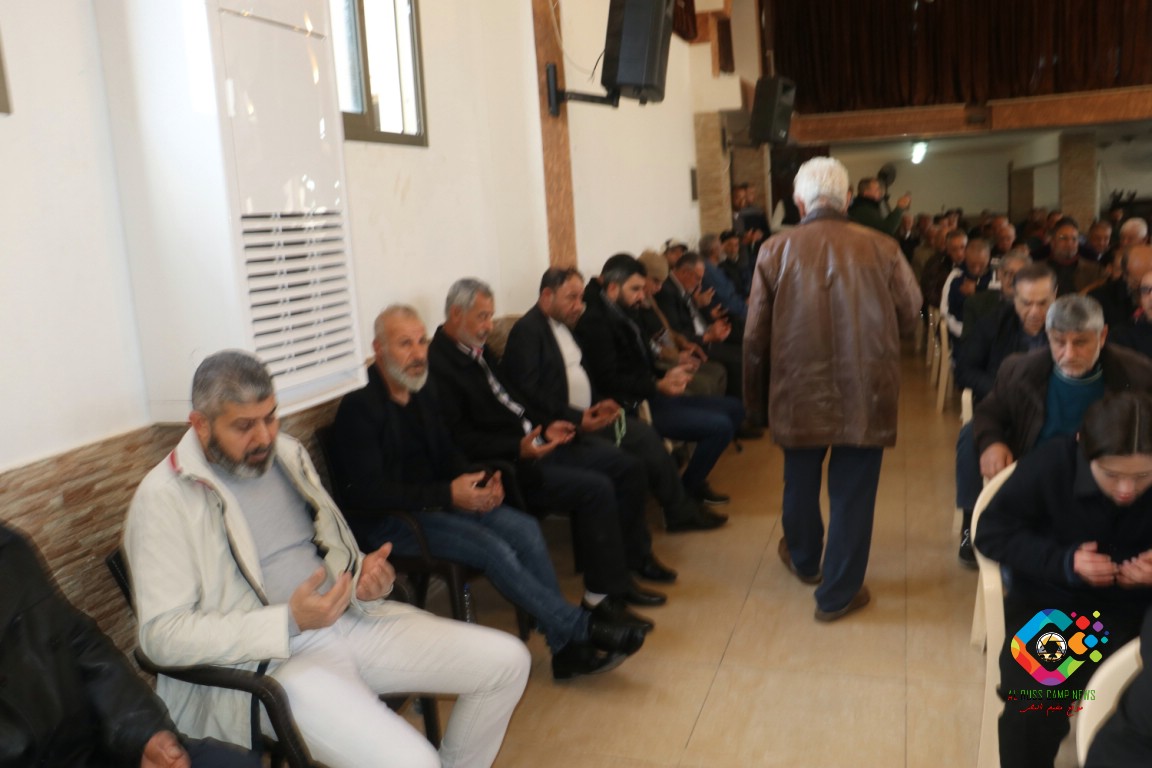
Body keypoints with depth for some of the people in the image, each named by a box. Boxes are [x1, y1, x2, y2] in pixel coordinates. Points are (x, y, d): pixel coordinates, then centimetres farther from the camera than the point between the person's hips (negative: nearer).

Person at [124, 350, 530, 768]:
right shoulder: (165, 497, -10)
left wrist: (363, 576, -5)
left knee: (507, 660, 0)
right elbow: (162, 633, -14)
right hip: (269, 659, -7)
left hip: (351, 620, 7)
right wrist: (290, 622, -23)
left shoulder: (286, 453, 9)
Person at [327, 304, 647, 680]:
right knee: (493, 548, -25)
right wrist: (449, 495, -26)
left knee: (524, 529, -14)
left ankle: (567, 647, -11)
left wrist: (479, 481, -6)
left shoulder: (420, 394, 10)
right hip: (385, 522, -7)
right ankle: (579, 628, -9)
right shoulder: (359, 406, -15)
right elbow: (365, 493, -22)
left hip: (433, 502, 8)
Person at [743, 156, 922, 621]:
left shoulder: (775, 251, -5)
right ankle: (838, 595, 21)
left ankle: (804, 560, 47)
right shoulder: (882, 248, -5)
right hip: (866, 394, -1)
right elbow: (910, 315, 1)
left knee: (801, 480, 23)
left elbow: (756, 336, -3)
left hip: (799, 393, 1)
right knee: (853, 491, 10)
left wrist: (756, 399, 9)